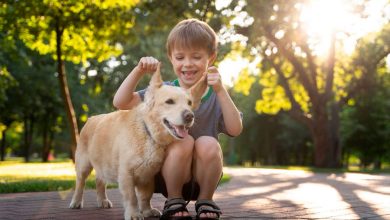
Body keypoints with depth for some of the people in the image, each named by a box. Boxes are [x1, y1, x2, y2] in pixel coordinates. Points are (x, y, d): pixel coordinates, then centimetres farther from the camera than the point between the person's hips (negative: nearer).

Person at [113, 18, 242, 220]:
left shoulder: (216, 95, 0)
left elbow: (235, 129, -16)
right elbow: (120, 102, -9)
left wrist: (220, 90, -25)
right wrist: (139, 71, -20)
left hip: (203, 176, 1)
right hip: (169, 176, -1)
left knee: (208, 144, -28)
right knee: (184, 141, -29)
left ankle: (205, 201, -5)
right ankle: (174, 201, -8)